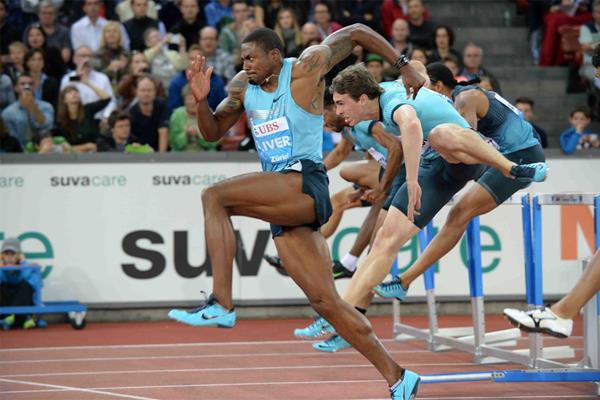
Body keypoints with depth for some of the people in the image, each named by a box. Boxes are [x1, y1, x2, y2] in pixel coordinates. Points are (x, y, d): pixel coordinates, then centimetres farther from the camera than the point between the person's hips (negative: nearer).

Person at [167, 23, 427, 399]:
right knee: (326, 301, 3)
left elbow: (357, 32, 6)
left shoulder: (306, 68, -3)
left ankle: (221, 304, -24)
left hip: (306, 185, -7)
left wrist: (404, 65, 8)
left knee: (215, 197, -22)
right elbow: (212, 132, 21)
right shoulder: (243, 86, 14)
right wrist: (201, 99, 3)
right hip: (284, 204, 7)